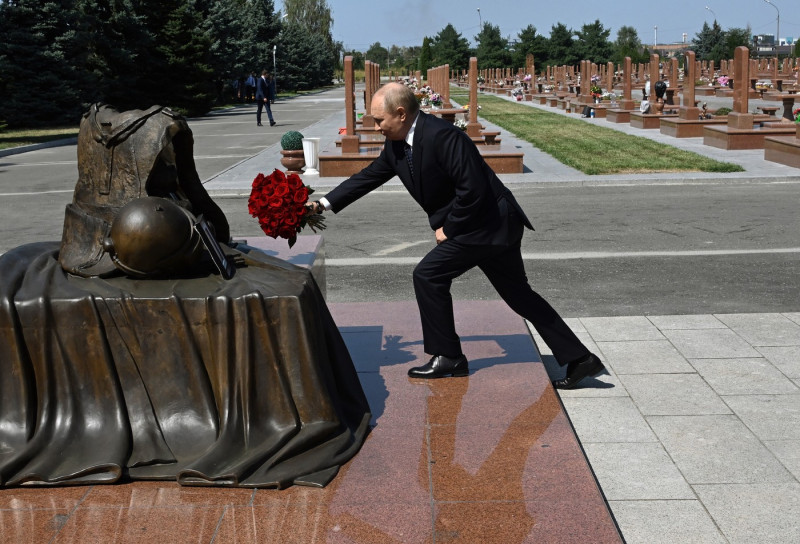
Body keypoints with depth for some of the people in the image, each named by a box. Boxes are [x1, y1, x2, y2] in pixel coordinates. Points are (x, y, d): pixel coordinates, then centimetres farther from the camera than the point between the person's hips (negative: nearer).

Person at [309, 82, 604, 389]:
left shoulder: (442, 136, -23)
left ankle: (448, 357, 5)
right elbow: (368, 177, 15)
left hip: (489, 224, -10)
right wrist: (324, 204, 12)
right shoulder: (397, 145, 6)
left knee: (428, 275, -8)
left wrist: (448, 229, -14)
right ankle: (578, 359, 19)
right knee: (519, 296, 13)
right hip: (497, 226, 10)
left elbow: (472, 189, -25)